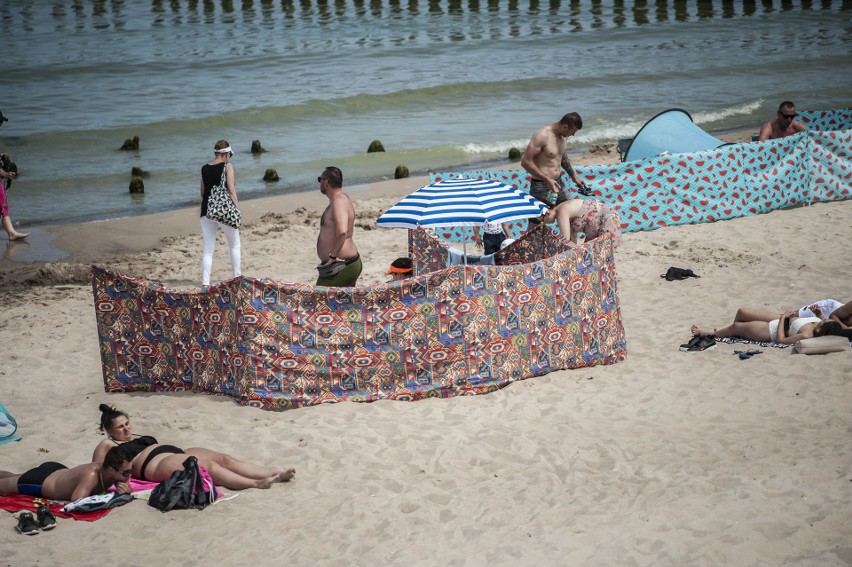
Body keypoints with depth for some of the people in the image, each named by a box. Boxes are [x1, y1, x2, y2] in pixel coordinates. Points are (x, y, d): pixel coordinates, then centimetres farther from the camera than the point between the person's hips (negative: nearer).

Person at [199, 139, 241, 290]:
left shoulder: (204, 168, 9)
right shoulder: (227, 166, -5)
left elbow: (202, 192, 15)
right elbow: (231, 190, -10)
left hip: (207, 210, 4)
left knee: (208, 249, 4)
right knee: (235, 245, 16)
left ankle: (205, 283, -6)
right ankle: (237, 277, 17)